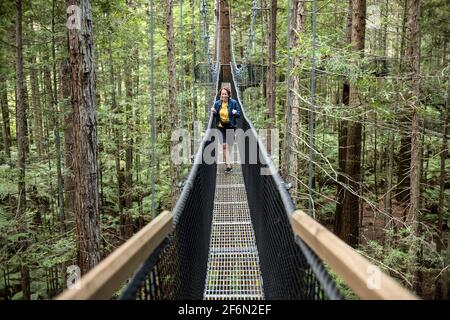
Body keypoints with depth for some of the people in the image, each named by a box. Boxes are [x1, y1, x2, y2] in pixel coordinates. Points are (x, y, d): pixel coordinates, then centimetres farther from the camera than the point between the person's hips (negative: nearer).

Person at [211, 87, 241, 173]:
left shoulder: (234, 103, -7)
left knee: (228, 145, 6)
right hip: (221, 127, 2)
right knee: (224, 146, -5)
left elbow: (239, 114, -2)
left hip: (230, 127, -2)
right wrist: (213, 112, -11)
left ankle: (227, 162, 25)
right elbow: (215, 115, 11)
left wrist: (235, 113, -24)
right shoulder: (217, 103, 2)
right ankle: (228, 165, 0)